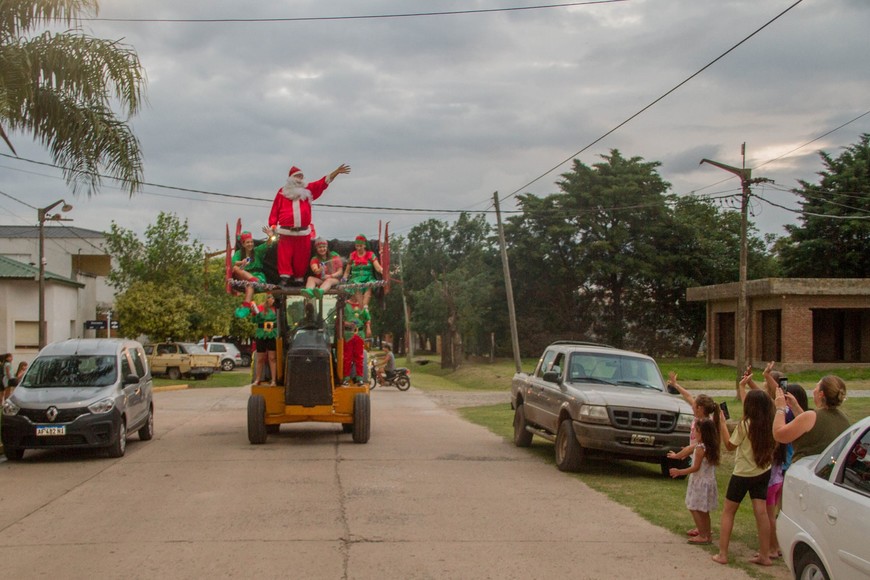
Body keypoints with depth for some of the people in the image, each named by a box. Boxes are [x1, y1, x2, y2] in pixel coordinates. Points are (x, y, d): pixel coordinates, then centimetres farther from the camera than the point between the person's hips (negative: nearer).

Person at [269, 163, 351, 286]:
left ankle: (299, 279, 12)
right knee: (284, 256, -7)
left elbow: (323, 183, 9)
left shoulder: (308, 191, 13)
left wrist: (336, 172, 2)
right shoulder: (282, 192, 5)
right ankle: (285, 278, -8)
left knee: (301, 257, 4)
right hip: (286, 231, -2)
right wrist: (273, 226, -3)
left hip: (303, 232, 2)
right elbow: (275, 210, 4)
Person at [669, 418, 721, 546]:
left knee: (694, 508, -3)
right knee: (703, 510, 18)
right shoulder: (712, 447, 6)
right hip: (709, 481, 9)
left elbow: (696, 467, -19)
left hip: (700, 482, -9)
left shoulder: (700, 448, -19)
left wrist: (679, 472, -15)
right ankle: (708, 534, 24)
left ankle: (703, 536, -5)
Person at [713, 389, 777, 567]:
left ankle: (722, 554, 5)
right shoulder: (770, 425, -5)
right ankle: (764, 555, 7)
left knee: (728, 512, 6)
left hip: (743, 474, -5)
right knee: (761, 512, 6)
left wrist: (722, 424, -5)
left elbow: (729, 446, -10)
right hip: (763, 472, 5)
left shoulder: (744, 424, -18)